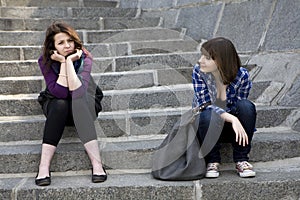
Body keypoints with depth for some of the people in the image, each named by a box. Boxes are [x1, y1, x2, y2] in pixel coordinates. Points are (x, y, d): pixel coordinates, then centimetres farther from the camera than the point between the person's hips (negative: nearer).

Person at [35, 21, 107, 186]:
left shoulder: (84, 58, -17)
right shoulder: (45, 61, -14)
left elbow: (78, 92, -31)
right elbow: (59, 93, -26)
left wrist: (70, 61, -32)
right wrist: (63, 63, -28)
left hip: (80, 109, 0)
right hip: (55, 107, 1)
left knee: (77, 99, -34)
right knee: (60, 104, -33)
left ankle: (97, 164, -41)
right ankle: (43, 168, -34)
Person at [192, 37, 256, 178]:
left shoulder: (241, 76, -18)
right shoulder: (198, 71, -18)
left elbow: (239, 109, -10)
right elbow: (205, 106, -25)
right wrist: (232, 118, -38)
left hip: (231, 127, 1)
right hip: (207, 125, -1)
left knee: (247, 106, -30)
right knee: (207, 116, -36)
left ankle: (241, 160, -15)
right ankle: (212, 161, -11)